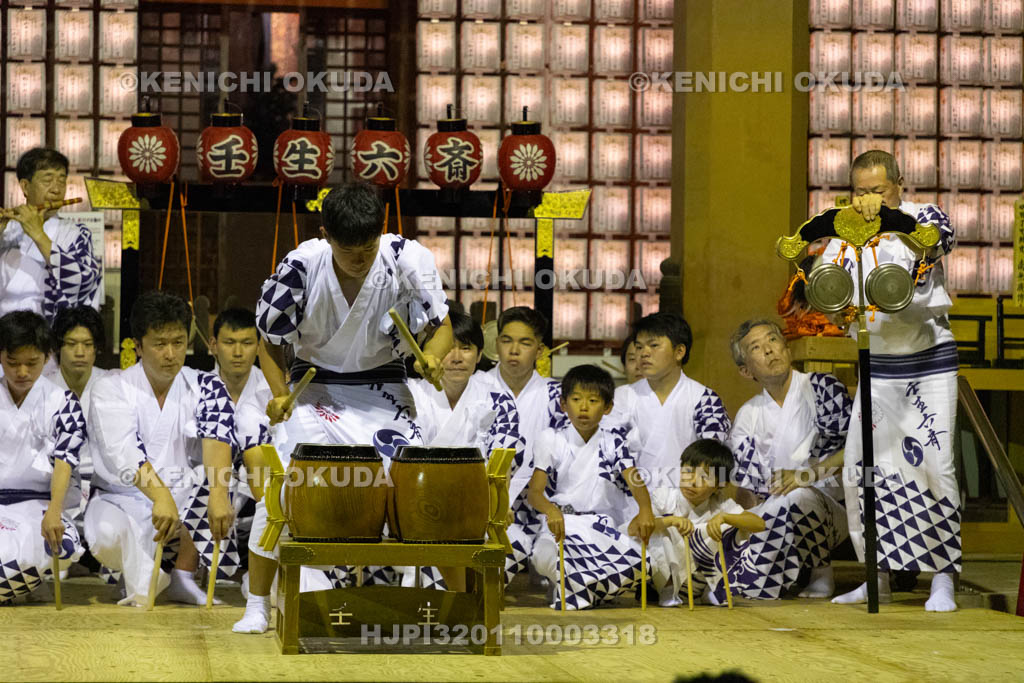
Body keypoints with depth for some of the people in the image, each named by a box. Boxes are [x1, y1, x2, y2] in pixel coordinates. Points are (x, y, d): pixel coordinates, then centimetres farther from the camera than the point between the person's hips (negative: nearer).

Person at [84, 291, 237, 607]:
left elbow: (216, 438, -21)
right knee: (108, 535, -36)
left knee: (211, 476, -26)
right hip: (124, 501, -3)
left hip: (186, 504, 3)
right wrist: (160, 495, -45)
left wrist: (218, 492, -43)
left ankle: (182, 577, -17)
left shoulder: (205, 388, 0)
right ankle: (145, 581, -4)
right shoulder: (112, 389, -7)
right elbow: (123, 451, -26)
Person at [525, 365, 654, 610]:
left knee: (639, 560, -29)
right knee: (544, 557, -37)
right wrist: (551, 510, -33)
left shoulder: (613, 443, 8)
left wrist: (645, 510, -33)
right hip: (561, 525, -2)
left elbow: (635, 481, -8)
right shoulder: (552, 440, 3)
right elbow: (534, 491, -7)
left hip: (603, 528, 2)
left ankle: (571, 594, -12)